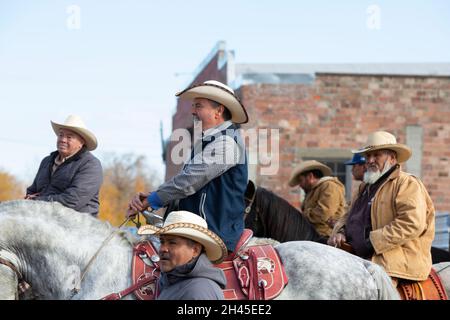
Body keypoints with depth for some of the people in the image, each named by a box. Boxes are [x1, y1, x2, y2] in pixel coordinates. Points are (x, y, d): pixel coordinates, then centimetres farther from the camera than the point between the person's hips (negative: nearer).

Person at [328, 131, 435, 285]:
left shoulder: (408, 184, -3)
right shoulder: (366, 186, 24)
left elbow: (411, 224, -17)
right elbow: (350, 217, 28)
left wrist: (373, 242, -19)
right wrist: (341, 232, 3)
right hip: (360, 256, 8)